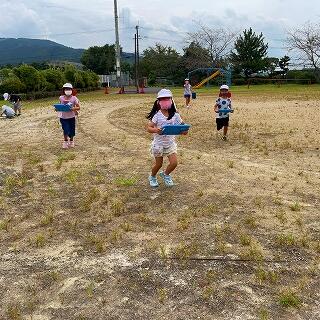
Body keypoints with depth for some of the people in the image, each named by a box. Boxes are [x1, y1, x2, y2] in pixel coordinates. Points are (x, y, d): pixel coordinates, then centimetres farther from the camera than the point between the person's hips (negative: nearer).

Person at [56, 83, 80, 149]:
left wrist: (74, 108, -24)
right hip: (63, 117, 0)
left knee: (72, 131, 10)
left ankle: (71, 141, 38)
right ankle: (65, 141, 14)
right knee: (66, 130, -12)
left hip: (71, 117, 0)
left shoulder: (74, 98, -6)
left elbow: (78, 107, -4)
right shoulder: (61, 98, -1)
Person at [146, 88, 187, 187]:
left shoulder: (175, 115, -3)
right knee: (158, 164, 9)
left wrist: (184, 130, -21)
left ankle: (165, 174, 27)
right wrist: (155, 130, -35)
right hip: (159, 143, -3)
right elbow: (148, 128, -15)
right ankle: (152, 177, 39)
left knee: (174, 162, -5)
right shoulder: (157, 115, -13)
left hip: (170, 143, 3)